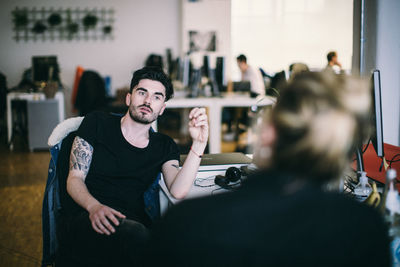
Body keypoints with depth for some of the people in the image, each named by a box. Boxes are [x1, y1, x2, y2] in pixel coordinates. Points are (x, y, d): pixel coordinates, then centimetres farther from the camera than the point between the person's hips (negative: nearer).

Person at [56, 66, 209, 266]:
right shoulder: (97, 123, 11)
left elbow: (178, 191, -2)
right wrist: (94, 207, -18)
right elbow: (74, 178, 3)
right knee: (135, 234, -38)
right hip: (84, 219, -2)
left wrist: (199, 144, -11)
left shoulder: (164, 147, 17)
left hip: (131, 223, 3)